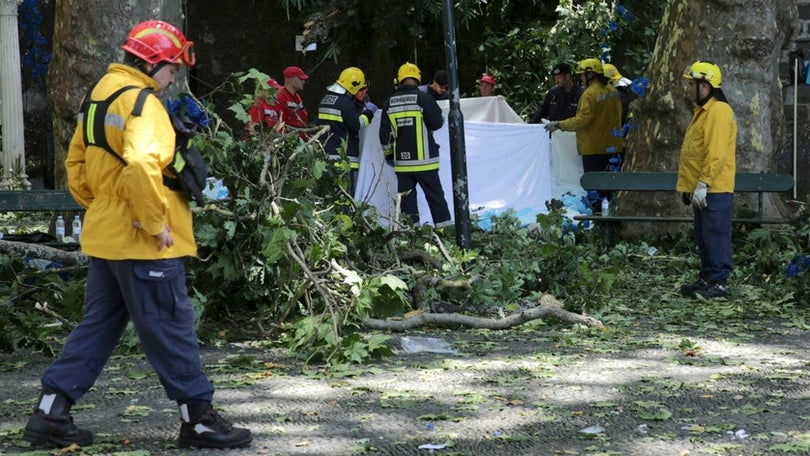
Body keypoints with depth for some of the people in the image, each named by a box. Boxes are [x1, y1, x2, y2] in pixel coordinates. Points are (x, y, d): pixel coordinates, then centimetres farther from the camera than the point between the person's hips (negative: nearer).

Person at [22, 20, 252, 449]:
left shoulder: (101, 94, 15)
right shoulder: (142, 102, -16)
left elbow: (77, 164, 20)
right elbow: (141, 167, -31)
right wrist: (156, 223, -21)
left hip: (105, 236, 9)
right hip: (144, 242, -9)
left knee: (97, 326, 15)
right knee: (170, 329, 0)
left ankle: (50, 414, 15)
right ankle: (199, 421, 9)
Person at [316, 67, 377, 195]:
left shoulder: (326, 99, 18)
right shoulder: (345, 102, -12)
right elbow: (357, 124, -16)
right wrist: (369, 112, -2)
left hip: (326, 156, 9)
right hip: (344, 157, -9)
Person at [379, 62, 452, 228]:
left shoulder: (389, 103, 5)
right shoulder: (423, 98, -9)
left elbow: (384, 134, 9)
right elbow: (437, 123, -5)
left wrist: (388, 154, 22)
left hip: (401, 161, 3)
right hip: (424, 159, -3)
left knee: (407, 197, 9)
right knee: (435, 196, 3)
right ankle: (444, 226, 3)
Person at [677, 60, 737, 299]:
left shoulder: (719, 112, -15)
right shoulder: (703, 111, 19)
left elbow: (717, 153, -22)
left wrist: (703, 183, -24)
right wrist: (690, 185, 22)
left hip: (714, 190, -11)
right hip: (701, 189, 11)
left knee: (715, 236, -6)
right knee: (703, 237, 14)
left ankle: (718, 282, -3)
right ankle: (707, 278, 21)